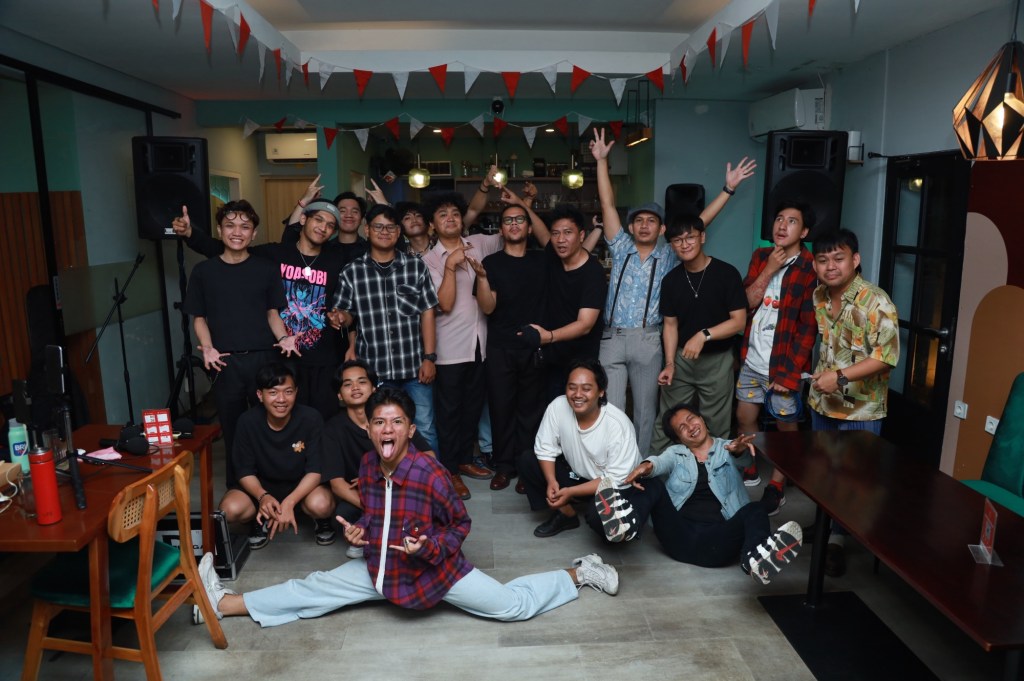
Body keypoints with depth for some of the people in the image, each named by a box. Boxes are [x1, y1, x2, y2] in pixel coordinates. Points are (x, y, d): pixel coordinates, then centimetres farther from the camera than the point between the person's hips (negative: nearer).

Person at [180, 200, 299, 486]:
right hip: (226, 363, 0)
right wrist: (207, 347, -7)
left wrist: (283, 338, -7)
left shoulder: (266, 269, 7)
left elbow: (272, 312, 11)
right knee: (233, 435, 7)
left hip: (263, 358, 0)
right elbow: (199, 317, 10)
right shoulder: (204, 271, 7)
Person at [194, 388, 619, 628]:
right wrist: (358, 531, -9)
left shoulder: (430, 473, -28)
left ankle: (578, 573, 16)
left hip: (436, 569, -5)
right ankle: (224, 604, 19)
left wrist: (429, 547, -28)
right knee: (312, 590, 6)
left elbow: (461, 523, -14)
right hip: (381, 567, 5)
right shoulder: (367, 467, -8)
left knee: (516, 606, -3)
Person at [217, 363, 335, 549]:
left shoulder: (310, 419, -22)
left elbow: (315, 470, -20)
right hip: (262, 486, 2)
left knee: (321, 505, -34)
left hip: (302, 485, -2)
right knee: (230, 509, -26)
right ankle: (263, 519, 9)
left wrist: (289, 502, -35)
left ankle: (321, 520, 5)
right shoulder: (248, 422, -16)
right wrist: (263, 496, -32)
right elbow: (245, 471, -10)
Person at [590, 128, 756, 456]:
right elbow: (608, 205, 6)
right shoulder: (621, 249, 8)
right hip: (612, 338, 0)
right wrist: (602, 161, 3)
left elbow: (698, 224, 4)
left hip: (648, 341, 0)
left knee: (645, 409, 10)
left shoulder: (669, 255, 8)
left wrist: (728, 189, 1)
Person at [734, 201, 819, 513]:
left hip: (783, 363, -5)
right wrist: (769, 269, -14)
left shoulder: (810, 267, -12)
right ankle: (749, 470, 37)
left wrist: (789, 371, -16)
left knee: (786, 425, 8)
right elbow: (745, 303, -3)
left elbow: (808, 326, -13)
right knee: (745, 416, 16)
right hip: (752, 359, 6)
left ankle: (777, 485, 23)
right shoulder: (760, 257, 6)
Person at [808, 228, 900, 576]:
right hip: (822, 401, 6)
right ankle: (824, 525, 37)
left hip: (860, 407, -6)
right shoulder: (818, 297, 0)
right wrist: (820, 375, 11)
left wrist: (841, 377, -28)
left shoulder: (876, 303, -20)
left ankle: (837, 539, 19)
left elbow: (887, 355, -24)